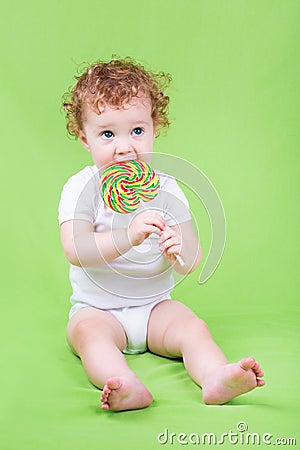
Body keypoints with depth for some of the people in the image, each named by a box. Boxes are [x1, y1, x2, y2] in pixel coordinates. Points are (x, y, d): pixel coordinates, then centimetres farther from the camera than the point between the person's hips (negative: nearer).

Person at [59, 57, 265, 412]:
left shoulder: (165, 189, -2)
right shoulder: (82, 188, -8)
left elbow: (193, 259, -5)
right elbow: (75, 250, -23)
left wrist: (181, 253, -30)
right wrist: (127, 237, -39)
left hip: (155, 305, 3)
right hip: (97, 308, -2)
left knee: (193, 326, -23)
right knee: (87, 330, -32)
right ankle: (128, 387, -54)